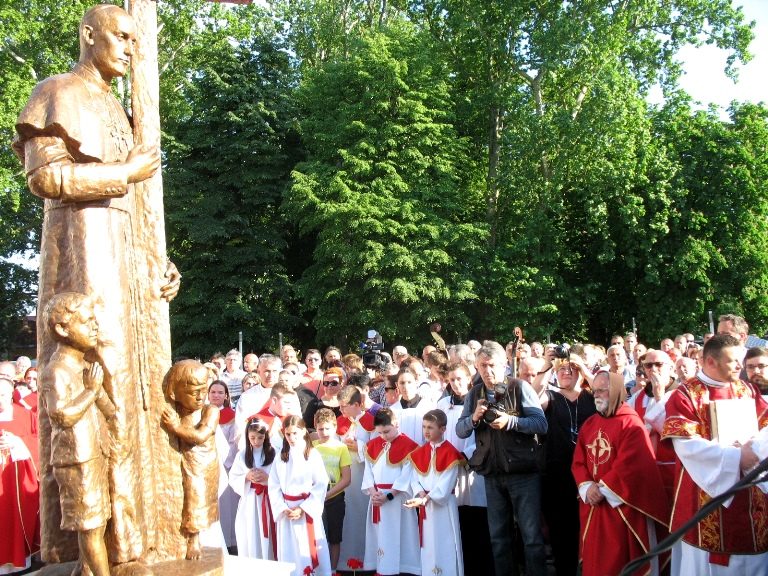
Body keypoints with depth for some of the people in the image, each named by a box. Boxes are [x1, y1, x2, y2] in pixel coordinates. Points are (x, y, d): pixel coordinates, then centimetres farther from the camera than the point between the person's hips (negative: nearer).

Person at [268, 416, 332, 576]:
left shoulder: (313, 455, -4)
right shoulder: (281, 457, 6)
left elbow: (321, 486, -8)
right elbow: (274, 486, 2)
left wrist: (303, 509, -13)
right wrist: (282, 508, -11)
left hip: (308, 511, -3)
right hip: (285, 512, 3)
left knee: (309, 550, -1)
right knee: (289, 552, 6)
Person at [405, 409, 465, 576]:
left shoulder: (450, 453, -9)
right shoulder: (419, 453, 9)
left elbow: (445, 484, -15)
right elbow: (414, 478, 4)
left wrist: (426, 498, -20)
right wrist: (420, 494, -15)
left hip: (444, 504, -5)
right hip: (424, 505, 5)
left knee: (444, 544, -3)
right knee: (427, 544, 9)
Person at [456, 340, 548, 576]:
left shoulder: (520, 387, -6)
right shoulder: (474, 394, 8)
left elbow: (541, 424, -12)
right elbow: (460, 431, 5)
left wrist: (510, 420, -24)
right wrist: (474, 418, -14)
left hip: (523, 471, -4)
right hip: (492, 474, 5)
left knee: (532, 535, -2)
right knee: (498, 536, 14)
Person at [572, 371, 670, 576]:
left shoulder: (630, 423, -10)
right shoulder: (589, 424, 12)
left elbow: (629, 465, -18)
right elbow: (578, 461, 9)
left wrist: (603, 488, -14)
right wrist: (587, 487, -9)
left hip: (622, 505, -6)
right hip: (593, 505, 6)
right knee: (595, 559, 11)